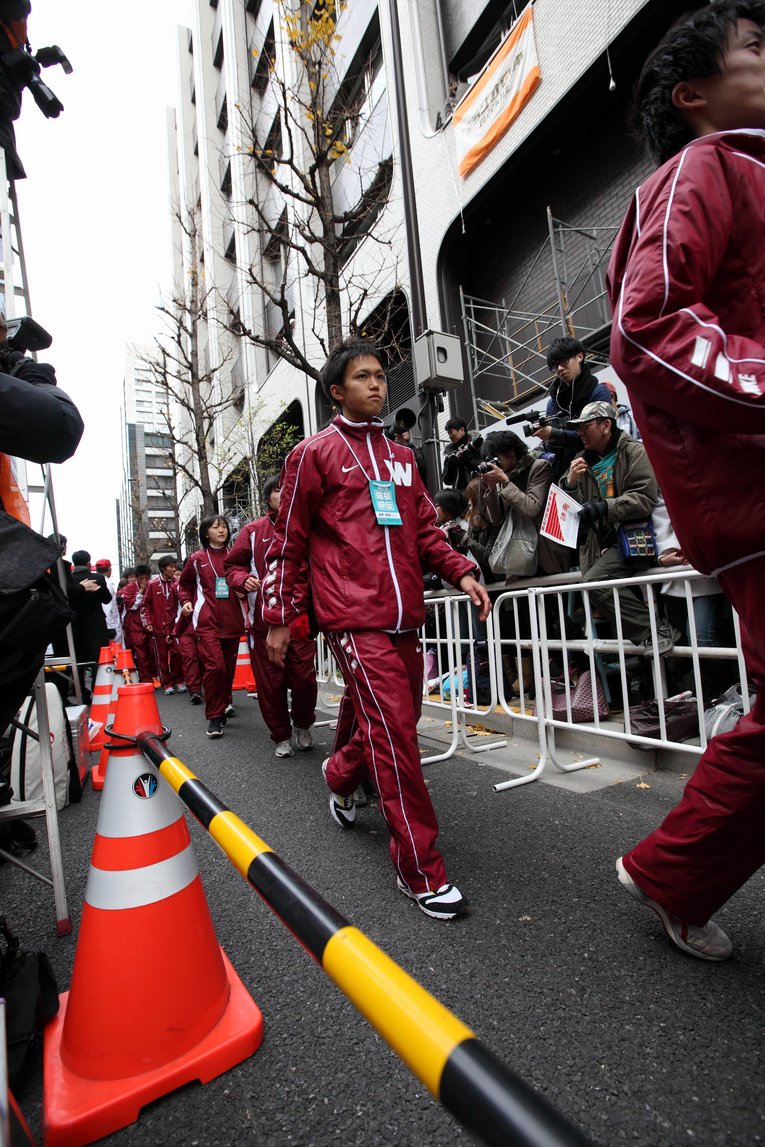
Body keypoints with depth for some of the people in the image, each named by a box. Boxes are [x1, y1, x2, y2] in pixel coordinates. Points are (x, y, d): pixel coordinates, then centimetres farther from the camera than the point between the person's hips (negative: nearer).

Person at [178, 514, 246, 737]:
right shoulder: (197, 558, 5)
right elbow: (184, 583, 19)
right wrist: (185, 601, 4)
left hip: (232, 619, 3)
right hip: (207, 621, -2)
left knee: (229, 666, 12)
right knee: (215, 665, -14)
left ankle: (225, 703, 35)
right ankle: (215, 717, -3)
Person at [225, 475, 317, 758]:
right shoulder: (253, 530, 8)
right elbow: (232, 566, 11)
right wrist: (243, 580, -11)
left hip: (300, 618, 0)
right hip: (264, 619, 1)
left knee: (304, 678, 0)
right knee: (270, 682, 6)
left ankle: (303, 726, 30)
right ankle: (281, 735, 27)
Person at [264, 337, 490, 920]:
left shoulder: (401, 457, 19)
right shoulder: (315, 453, 2)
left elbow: (425, 529, 19)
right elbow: (290, 542, 3)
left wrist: (461, 572, 3)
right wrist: (278, 620, 3)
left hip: (404, 615, 6)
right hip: (355, 617, -6)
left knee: (385, 718, 16)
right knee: (393, 730, -8)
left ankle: (341, 775, 49)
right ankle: (420, 870, 7)